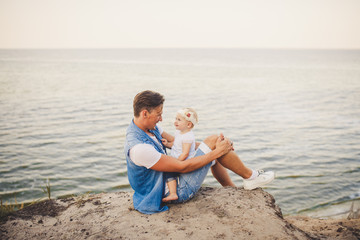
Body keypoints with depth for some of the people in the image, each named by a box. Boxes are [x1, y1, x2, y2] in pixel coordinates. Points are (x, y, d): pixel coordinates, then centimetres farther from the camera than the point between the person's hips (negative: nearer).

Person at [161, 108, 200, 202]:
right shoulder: (178, 132, 9)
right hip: (177, 160, 10)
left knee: (169, 171, -23)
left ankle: (173, 194, -27)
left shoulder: (188, 136, -21)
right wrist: (167, 144, 1)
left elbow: (185, 154, -24)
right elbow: (174, 144, 21)